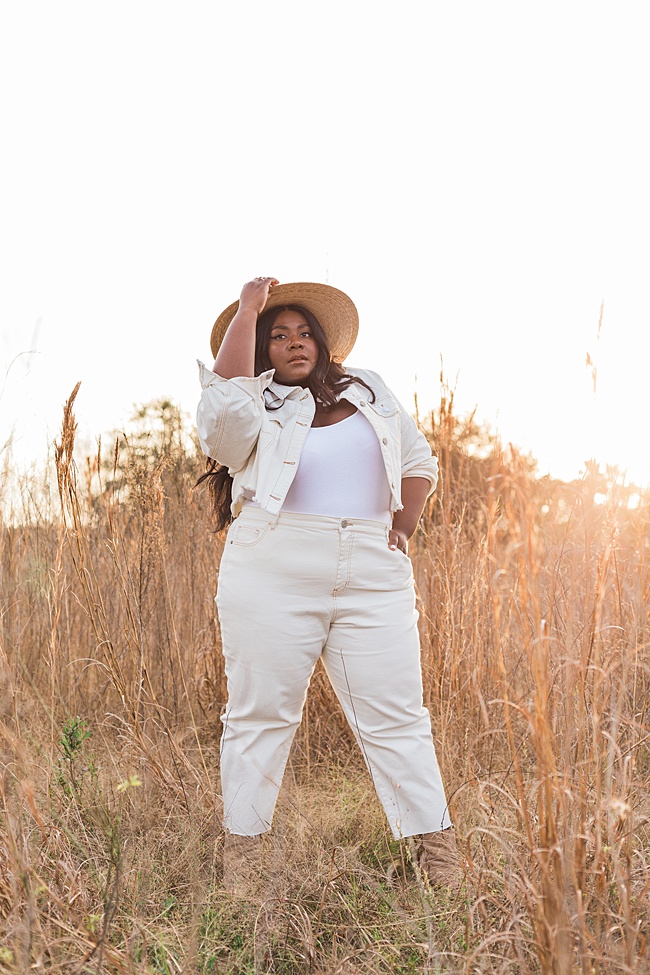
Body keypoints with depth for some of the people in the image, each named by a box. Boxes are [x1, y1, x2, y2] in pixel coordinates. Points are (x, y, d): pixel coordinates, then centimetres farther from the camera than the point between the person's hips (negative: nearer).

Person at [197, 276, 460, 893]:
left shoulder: (368, 391, 20)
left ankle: (445, 867, 12)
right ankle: (240, 859, 18)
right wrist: (248, 308, -5)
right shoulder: (256, 404, 8)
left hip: (373, 580, 2)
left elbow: (419, 462, 23)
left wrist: (402, 530, 9)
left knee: (395, 718, 3)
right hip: (273, 575, -2)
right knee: (261, 713, 4)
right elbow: (226, 398, -17)